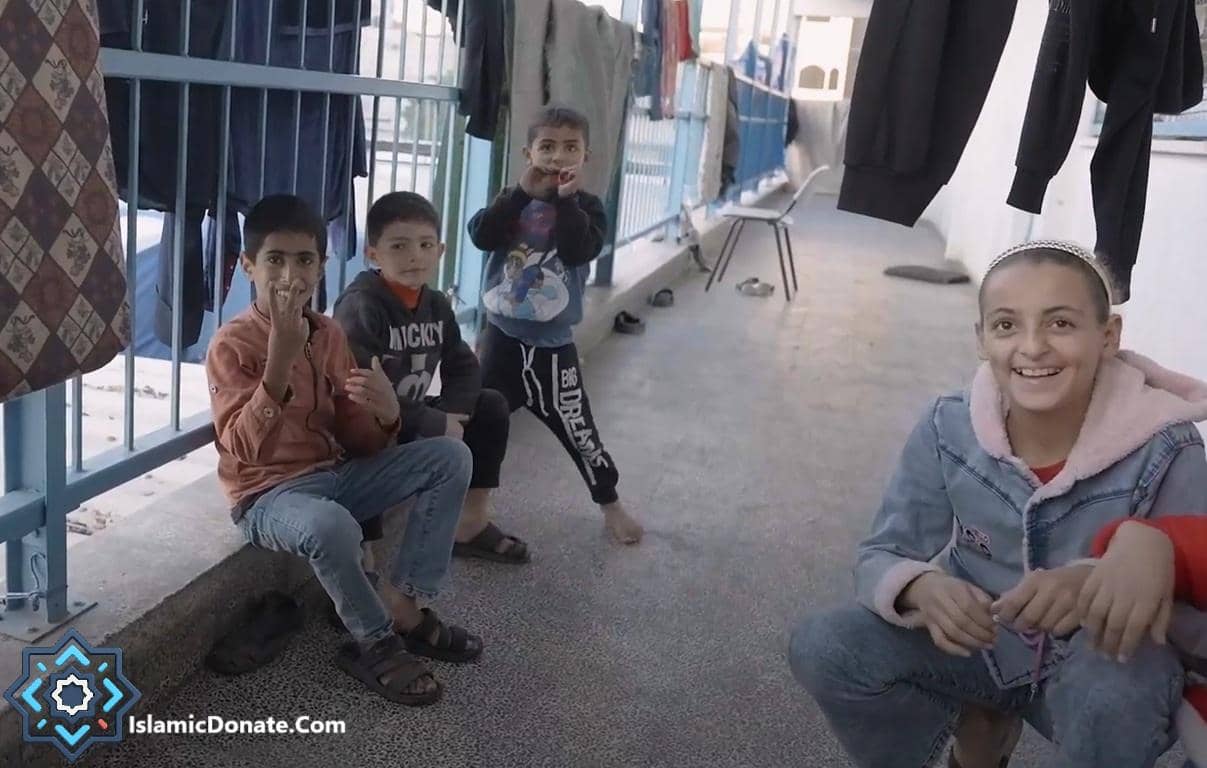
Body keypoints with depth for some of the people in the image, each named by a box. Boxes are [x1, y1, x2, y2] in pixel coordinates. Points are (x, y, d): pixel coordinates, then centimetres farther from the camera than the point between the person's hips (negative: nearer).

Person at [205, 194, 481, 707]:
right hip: (268, 496, -7)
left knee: (450, 457, -5)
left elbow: (355, 441, 7)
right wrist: (280, 359, -34)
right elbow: (245, 448, -26)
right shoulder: (231, 345, -13)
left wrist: (384, 415, -17)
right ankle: (375, 643, -11)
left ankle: (402, 602, -5)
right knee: (331, 526, -40)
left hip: (335, 474, 7)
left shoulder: (330, 336, 5)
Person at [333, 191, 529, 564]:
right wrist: (438, 423, -25)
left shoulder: (436, 304, 5)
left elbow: (463, 365, 7)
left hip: (413, 421, 8)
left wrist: (452, 412, -16)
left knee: (491, 407, 2)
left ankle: (472, 521, 8)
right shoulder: (360, 307, -21)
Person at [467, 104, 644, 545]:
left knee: (577, 429, 4)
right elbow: (481, 236, -18)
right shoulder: (511, 200, 1)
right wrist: (523, 192, -23)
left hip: (553, 345, -2)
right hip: (503, 336, 2)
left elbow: (578, 251, -23)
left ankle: (609, 502, 24)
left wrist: (566, 198, -26)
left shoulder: (587, 207, -3)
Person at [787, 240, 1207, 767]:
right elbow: (880, 558, -9)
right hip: (977, 641, 3)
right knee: (821, 647, -18)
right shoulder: (948, 430, -15)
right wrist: (923, 589, -33)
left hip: (1101, 661, -2)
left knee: (1116, 695, -36)